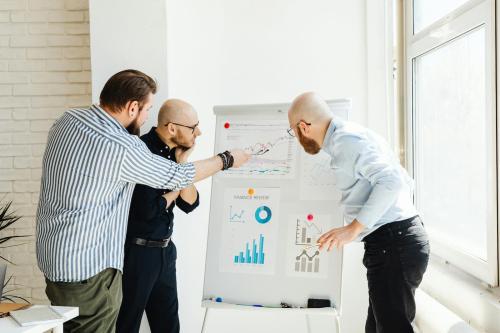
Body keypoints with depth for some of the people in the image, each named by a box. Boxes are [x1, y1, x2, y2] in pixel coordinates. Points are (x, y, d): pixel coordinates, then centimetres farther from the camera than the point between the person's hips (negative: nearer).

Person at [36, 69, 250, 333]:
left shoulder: (67, 120, 0)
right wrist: (227, 160, 5)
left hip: (53, 253, 9)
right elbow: (179, 176, -10)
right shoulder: (122, 149, -23)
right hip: (86, 267, -9)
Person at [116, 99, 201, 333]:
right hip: (136, 252, -8)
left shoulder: (173, 152, 3)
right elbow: (148, 210, -24)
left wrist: (182, 165, -9)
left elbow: (190, 204, 3)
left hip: (165, 249, 8)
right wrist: (175, 190, -7)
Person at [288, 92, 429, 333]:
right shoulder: (351, 135, 19)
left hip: (391, 243, -10)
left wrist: (353, 229, -23)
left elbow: (391, 181, -24)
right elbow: (404, 182, 23)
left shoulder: (345, 139, -12)